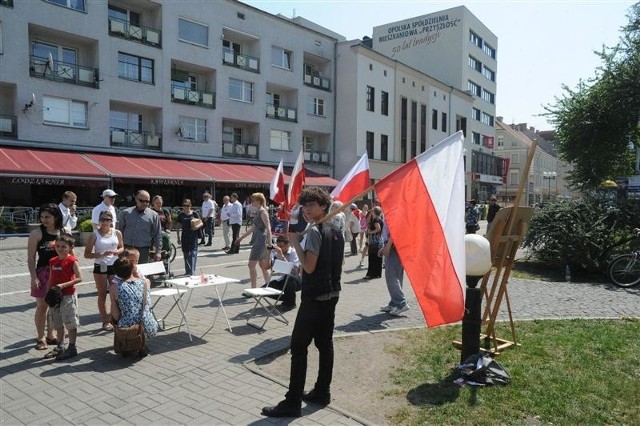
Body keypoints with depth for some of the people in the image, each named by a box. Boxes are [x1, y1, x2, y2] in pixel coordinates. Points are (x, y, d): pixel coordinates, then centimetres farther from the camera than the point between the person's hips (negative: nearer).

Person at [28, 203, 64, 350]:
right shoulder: (37, 233, -9)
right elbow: (31, 258, -8)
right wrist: (34, 277, -14)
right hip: (43, 273, -4)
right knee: (42, 306, 4)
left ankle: (50, 335, 27)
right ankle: (40, 338, 17)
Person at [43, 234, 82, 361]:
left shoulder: (72, 261, -12)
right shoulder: (52, 261, 7)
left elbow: (79, 278, -16)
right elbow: (50, 280, 14)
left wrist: (63, 285, -22)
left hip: (68, 296, -7)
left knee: (70, 323, 1)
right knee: (58, 323, 17)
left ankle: (72, 348, 11)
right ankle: (60, 347, 30)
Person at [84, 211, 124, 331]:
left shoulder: (117, 233, 1)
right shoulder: (95, 235, -6)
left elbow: (122, 247, 14)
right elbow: (87, 254, -5)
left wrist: (117, 251, -9)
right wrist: (101, 255, -20)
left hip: (114, 266, 2)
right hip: (100, 267, -2)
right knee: (102, 295, 6)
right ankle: (105, 321, 15)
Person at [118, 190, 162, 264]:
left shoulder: (153, 215, 2)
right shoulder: (126, 213, 6)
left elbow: (158, 235, 3)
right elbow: (120, 230, 11)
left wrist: (158, 251, 0)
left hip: (143, 250, -1)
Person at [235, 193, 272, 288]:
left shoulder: (263, 212, -12)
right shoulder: (258, 212, 16)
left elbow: (268, 228, -19)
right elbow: (253, 228, 24)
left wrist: (269, 243, -27)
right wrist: (241, 238, 28)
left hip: (261, 241, -10)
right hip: (258, 241, 10)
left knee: (251, 265, -7)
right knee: (263, 266, 13)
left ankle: (253, 289, -4)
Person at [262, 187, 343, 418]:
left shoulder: (314, 231, -16)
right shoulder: (336, 231, 11)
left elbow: (309, 267, -20)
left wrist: (295, 243, -13)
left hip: (314, 297, -9)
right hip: (332, 294, 9)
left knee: (298, 347, -4)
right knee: (325, 343, 14)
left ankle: (292, 402, 0)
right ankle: (322, 392, 24)